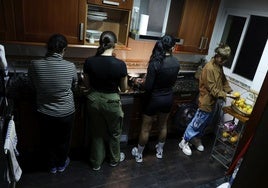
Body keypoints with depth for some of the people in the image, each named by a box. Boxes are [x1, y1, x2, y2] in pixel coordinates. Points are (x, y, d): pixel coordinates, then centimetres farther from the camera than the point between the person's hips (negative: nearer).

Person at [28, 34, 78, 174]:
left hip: (44, 113, 1)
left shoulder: (34, 65, -16)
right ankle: (62, 164, 45)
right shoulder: (70, 67, -19)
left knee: (48, 141, 24)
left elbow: (35, 86, 1)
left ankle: (52, 165, 45)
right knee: (63, 140, 23)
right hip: (66, 113, -1)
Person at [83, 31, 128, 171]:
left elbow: (89, 85, 0)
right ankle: (114, 159, 43)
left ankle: (96, 163, 37)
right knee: (114, 133, 22)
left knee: (97, 133, 21)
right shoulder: (120, 64, -18)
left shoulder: (89, 62, -11)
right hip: (112, 102, -2)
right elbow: (124, 88, -6)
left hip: (94, 100, 3)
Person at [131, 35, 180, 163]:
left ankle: (139, 154, 30)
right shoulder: (176, 62, -7)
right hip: (168, 98, 5)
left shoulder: (155, 63, -24)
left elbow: (148, 87, -22)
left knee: (146, 128, 12)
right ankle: (160, 151, 43)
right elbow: (172, 82, 7)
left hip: (154, 99, -5)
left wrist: (141, 82, -2)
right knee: (163, 125, 24)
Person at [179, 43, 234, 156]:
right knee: (197, 123, 2)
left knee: (205, 124, 20)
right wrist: (226, 95, -26)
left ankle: (196, 139, 39)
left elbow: (224, 80, 15)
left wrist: (230, 91, 1)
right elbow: (212, 89, -24)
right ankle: (184, 142, 18)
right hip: (207, 102, -9)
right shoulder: (209, 68, -24)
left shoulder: (219, 66, 5)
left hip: (214, 102, 9)